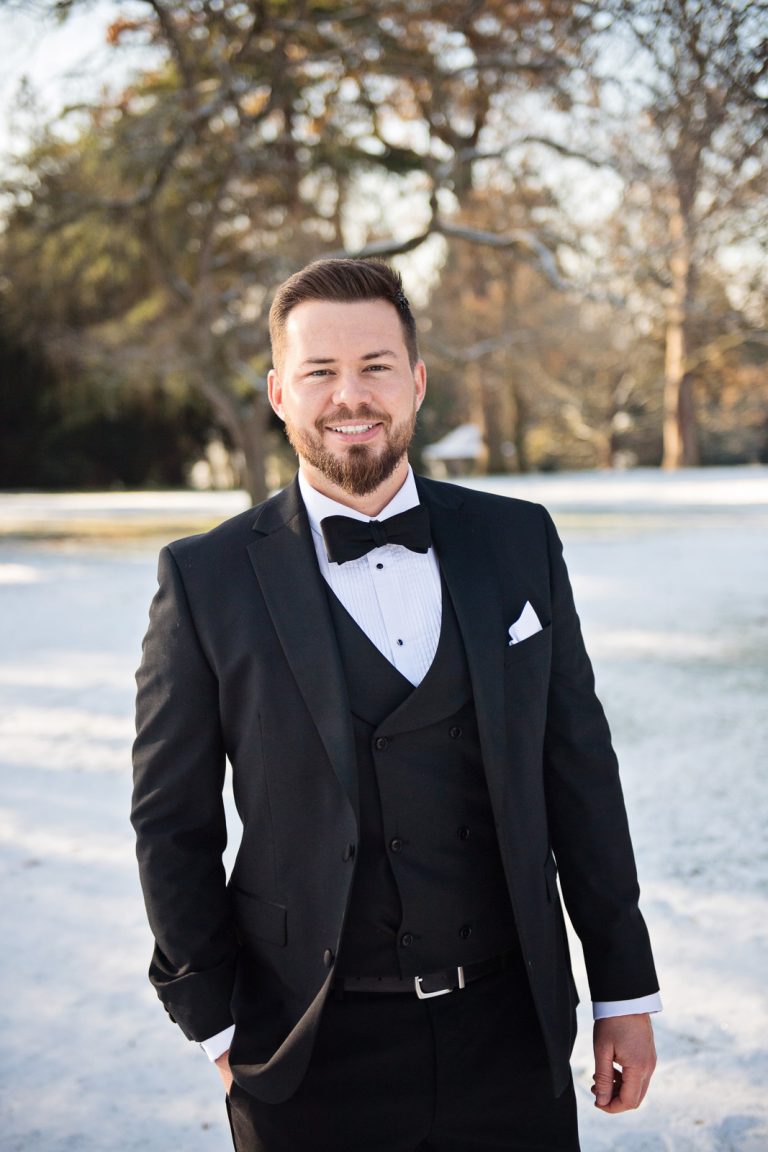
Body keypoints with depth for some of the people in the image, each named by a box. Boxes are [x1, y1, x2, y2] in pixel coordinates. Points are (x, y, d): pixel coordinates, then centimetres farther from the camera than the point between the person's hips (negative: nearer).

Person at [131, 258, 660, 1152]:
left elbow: (579, 770, 5)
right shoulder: (206, 577, -5)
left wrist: (625, 989, 6)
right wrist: (216, 1023, -1)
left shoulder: (519, 542, 2)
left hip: (512, 1036, 2)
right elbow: (172, 820, -1)